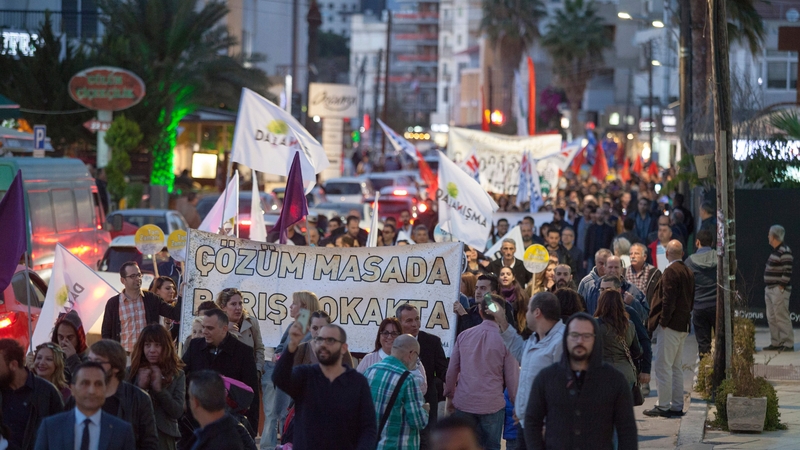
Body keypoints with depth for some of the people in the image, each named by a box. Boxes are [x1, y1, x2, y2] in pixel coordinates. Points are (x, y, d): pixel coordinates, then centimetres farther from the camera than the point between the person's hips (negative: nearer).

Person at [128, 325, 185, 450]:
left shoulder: (176, 375, 3)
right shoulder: (131, 372, 3)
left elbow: (178, 412, -4)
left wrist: (159, 389, -15)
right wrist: (139, 387, -14)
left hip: (164, 437, 0)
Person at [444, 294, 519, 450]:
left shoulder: (464, 336, 2)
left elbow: (452, 371, 6)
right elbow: (512, 377, -6)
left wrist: (450, 396, 18)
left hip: (464, 403, 3)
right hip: (492, 404, -3)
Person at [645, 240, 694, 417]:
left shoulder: (670, 271, -14)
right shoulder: (688, 272, 13)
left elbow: (668, 299, -19)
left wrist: (663, 321, -14)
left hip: (670, 325, -9)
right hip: (683, 326, 9)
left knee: (663, 366, -6)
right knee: (676, 367, 13)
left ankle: (664, 406, -6)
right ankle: (677, 406, 15)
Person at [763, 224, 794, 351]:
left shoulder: (784, 252, -15)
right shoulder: (775, 251, 16)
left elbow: (787, 272, -19)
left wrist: (781, 286, -19)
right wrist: (768, 288, 16)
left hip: (779, 290, -10)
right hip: (770, 289, 10)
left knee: (781, 317, -10)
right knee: (771, 318, 11)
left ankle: (788, 344, -8)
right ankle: (776, 343, 16)